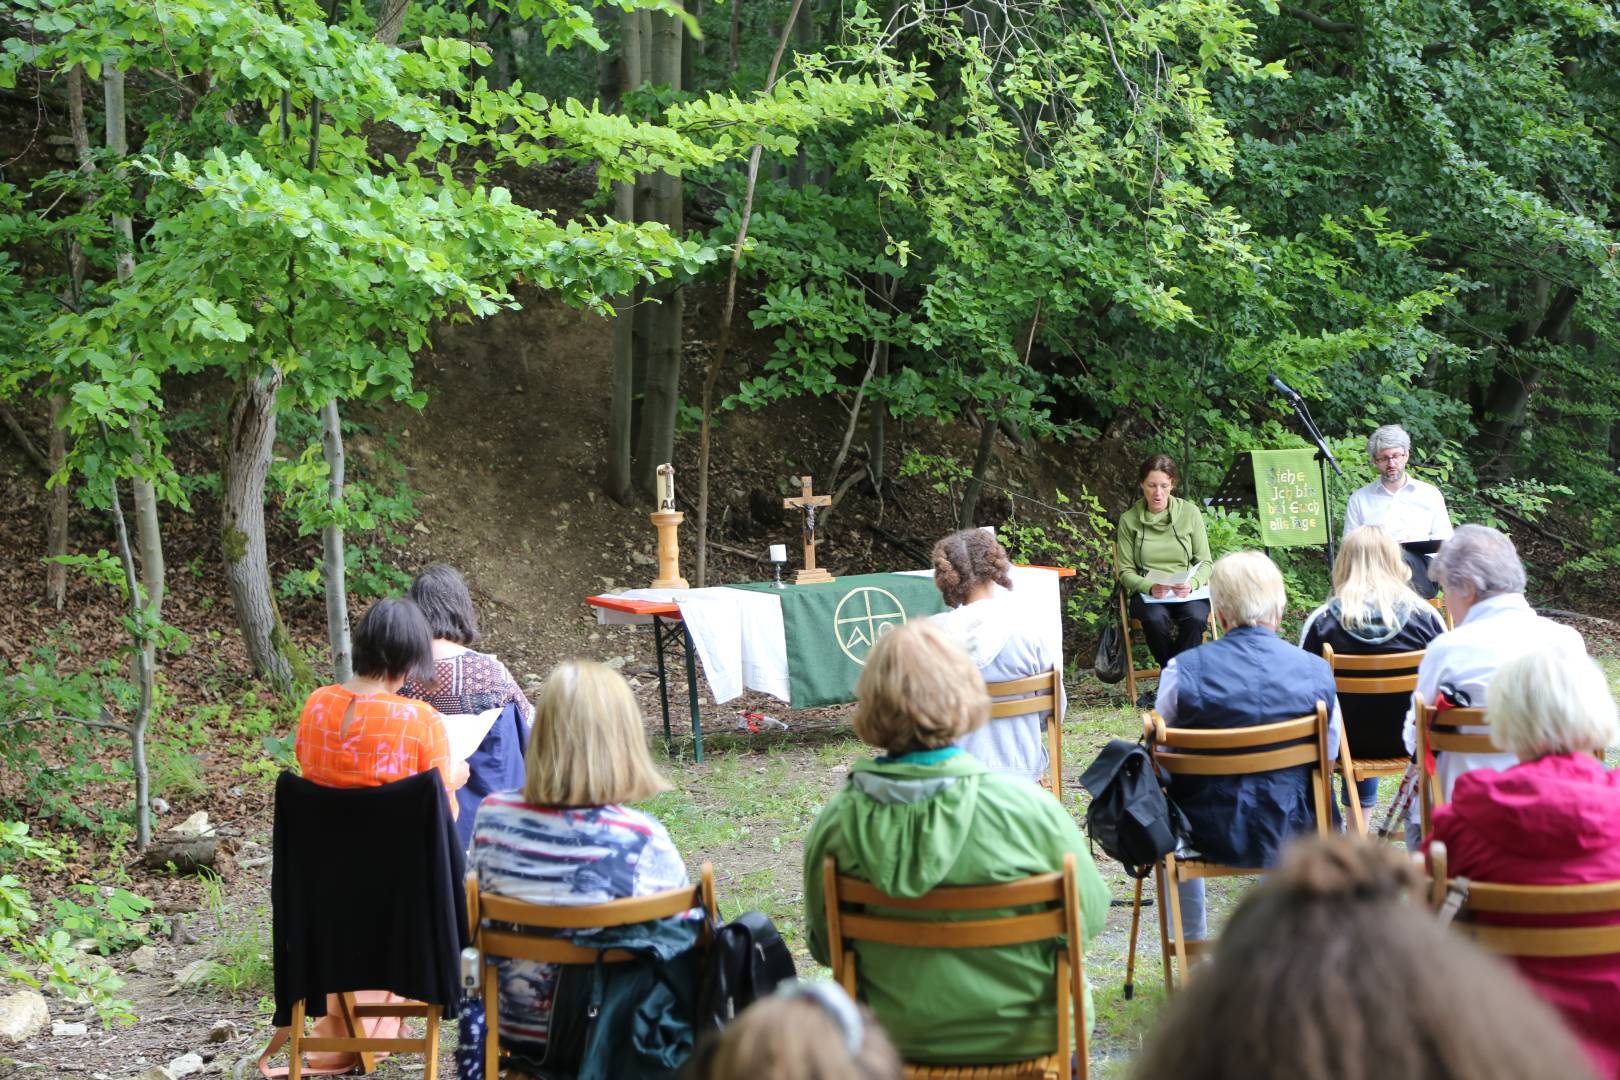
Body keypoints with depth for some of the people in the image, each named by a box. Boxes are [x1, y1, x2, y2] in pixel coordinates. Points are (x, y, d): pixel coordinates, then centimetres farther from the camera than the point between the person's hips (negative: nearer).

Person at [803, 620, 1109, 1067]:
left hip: (897, 1036, 2)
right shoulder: (1028, 808, -23)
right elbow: (1091, 913, -10)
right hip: (1022, 1036, -2)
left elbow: (824, 944, -3)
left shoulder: (835, 821, -17)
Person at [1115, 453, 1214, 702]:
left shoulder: (1189, 512, 3)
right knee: (1155, 619, -35)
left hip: (1188, 592, 0)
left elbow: (1205, 563, 4)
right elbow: (1126, 571, 2)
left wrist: (1192, 584, -18)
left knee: (1195, 617, -34)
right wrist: (1150, 587, -19)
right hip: (1147, 593, 0)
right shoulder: (1129, 520, 2)